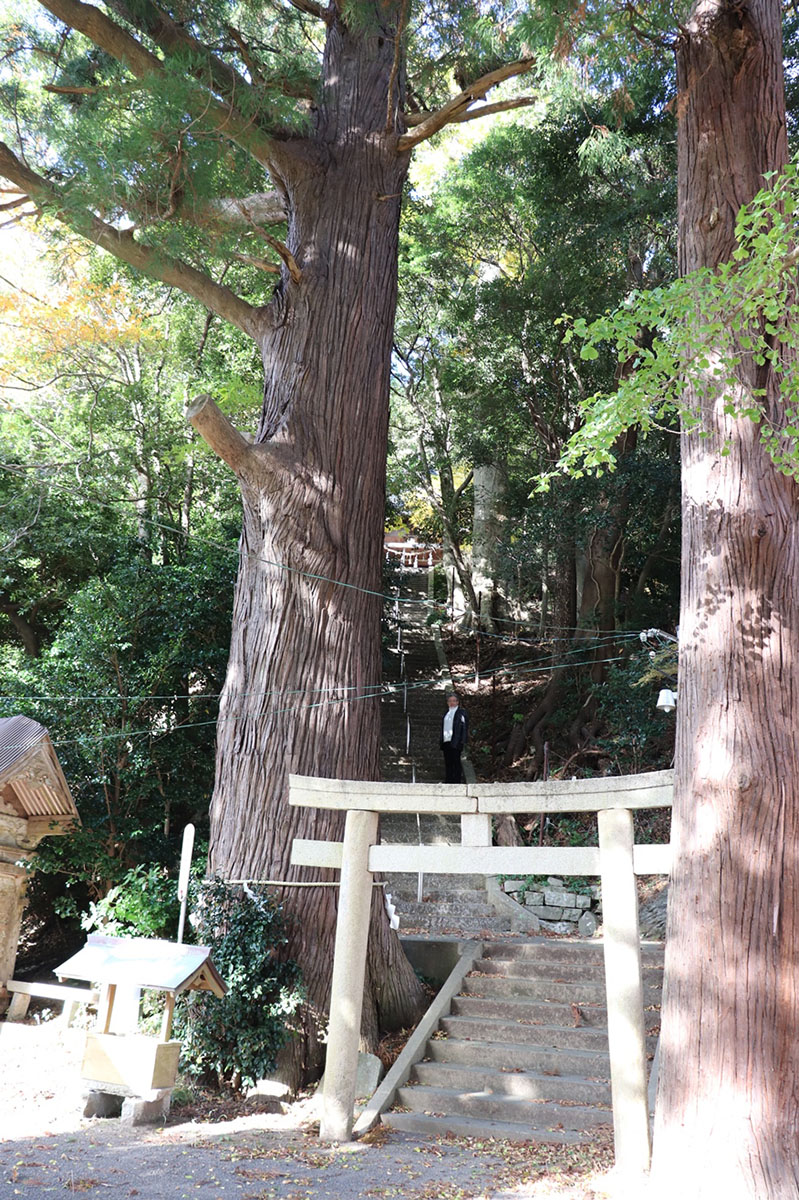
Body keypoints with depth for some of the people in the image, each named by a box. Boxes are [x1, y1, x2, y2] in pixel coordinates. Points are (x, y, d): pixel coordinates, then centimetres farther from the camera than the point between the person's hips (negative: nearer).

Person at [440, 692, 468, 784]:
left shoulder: (461, 712, 1)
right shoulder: (446, 713, 20)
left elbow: (465, 727, -5)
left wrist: (463, 741, -14)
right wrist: (441, 741, 14)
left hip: (455, 742, -6)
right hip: (446, 742, 6)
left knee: (456, 763, -7)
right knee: (448, 763, 8)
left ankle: (457, 782, -5)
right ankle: (448, 782, 12)